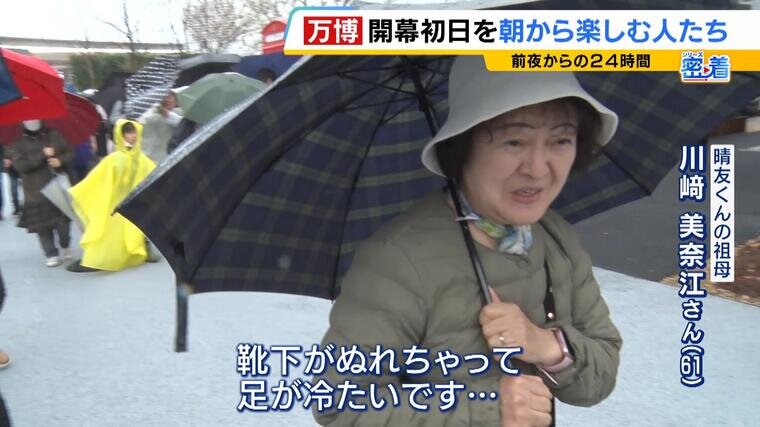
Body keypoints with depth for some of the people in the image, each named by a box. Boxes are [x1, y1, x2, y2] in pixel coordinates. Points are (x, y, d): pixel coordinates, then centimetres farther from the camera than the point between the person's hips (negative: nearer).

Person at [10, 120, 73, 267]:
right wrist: (42, 156, -18)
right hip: (37, 192, -1)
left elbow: (68, 153, 10)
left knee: (63, 218, 0)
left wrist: (60, 161, -12)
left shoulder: (53, 135, 10)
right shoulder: (18, 143, 3)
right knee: (42, 223, -3)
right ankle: (52, 254, 8)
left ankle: (65, 247, 24)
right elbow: (20, 165, -10)